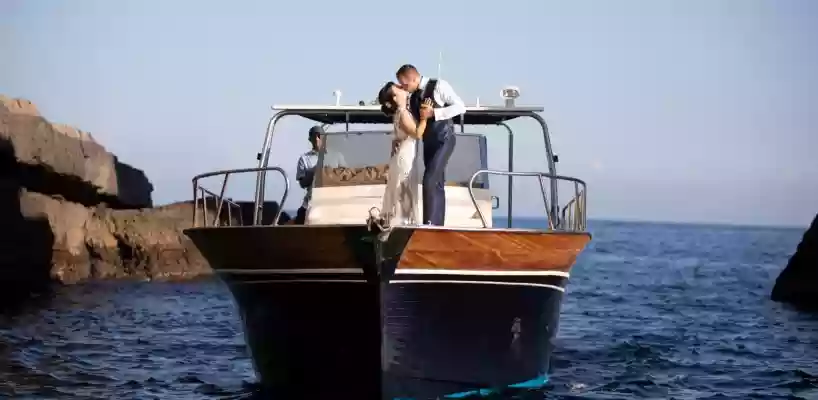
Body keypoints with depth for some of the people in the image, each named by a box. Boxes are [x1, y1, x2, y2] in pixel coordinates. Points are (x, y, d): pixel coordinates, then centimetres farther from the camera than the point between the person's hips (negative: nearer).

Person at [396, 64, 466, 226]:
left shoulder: (438, 86, -10)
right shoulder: (413, 96, 10)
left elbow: (460, 107, -15)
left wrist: (434, 112, -20)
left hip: (444, 140, -8)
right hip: (428, 142, 8)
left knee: (430, 180, -19)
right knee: (437, 184, 9)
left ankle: (429, 223, -18)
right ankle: (437, 225, 12)